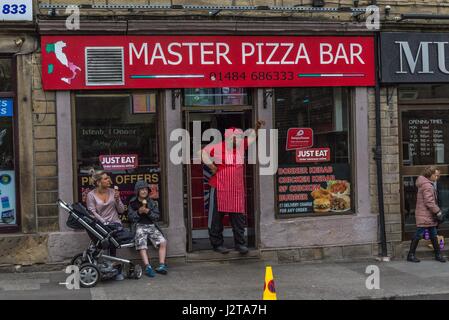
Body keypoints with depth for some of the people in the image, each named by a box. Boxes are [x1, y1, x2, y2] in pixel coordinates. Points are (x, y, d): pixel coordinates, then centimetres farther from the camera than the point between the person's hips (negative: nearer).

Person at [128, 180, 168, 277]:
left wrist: (149, 212, -9)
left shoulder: (152, 202, 13)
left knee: (163, 242, -19)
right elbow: (130, 217, 5)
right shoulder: (132, 203, 9)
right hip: (139, 226, -2)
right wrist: (138, 212, -11)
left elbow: (157, 217, 8)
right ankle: (148, 266, -33)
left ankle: (161, 265, -17)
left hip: (151, 226, 2)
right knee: (141, 245, -27)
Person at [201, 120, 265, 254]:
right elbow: (204, 151, 4)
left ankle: (240, 243, 12)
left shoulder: (241, 147, 8)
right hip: (219, 189, -4)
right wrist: (211, 165, -3)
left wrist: (257, 128, -1)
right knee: (217, 217, 3)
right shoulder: (218, 147, -7)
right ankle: (217, 244, 12)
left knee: (238, 217, 5)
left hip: (237, 190, 4)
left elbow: (252, 138, 16)